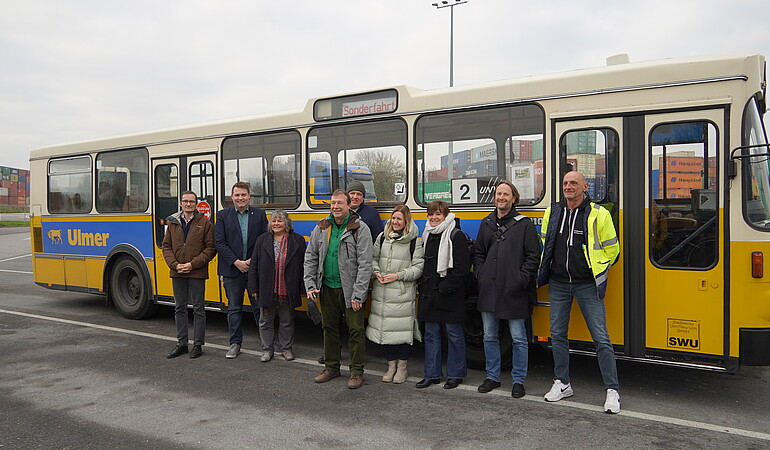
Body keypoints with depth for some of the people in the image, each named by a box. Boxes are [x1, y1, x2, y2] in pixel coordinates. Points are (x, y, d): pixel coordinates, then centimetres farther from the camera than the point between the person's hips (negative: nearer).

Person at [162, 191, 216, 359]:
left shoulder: (205, 223, -3)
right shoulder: (173, 223, 9)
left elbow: (210, 248, -6)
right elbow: (166, 246, 9)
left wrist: (192, 264, -14)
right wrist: (175, 264, -7)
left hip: (197, 273, -4)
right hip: (177, 273, 4)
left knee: (198, 309, 4)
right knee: (180, 308, 12)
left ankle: (198, 345, 13)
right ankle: (181, 344, 22)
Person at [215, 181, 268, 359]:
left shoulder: (259, 214, 5)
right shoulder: (223, 215, 4)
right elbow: (219, 242, -3)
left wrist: (253, 261, -10)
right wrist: (236, 262, -11)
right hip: (232, 270, 0)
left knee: (259, 307, 5)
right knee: (234, 308, 9)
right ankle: (235, 343, 19)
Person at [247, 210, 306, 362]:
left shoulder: (297, 240, -1)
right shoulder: (262, 240, 3)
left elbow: (303, 265, -1)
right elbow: (254, 265, 4)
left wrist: (302, 289, -4)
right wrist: (254, 288, -1)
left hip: (287, 291, -1)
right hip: (267, 290, 1)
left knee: (287, 321, 11)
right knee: (266, 321, 10)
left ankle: (287, 348, 26)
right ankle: (267, 349, 23)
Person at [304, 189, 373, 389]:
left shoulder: (360, 229, -9)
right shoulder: (321, 228, 5)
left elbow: (365, 264, -13)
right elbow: (310, 257, 10)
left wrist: (358, 294, -17)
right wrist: (310, 285, 1)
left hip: (350, 289, -5)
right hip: (327, 288, 5)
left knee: (356, 330, -1)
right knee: (329, 327, 14)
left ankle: (357, 372, 11)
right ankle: (331, 367, 28)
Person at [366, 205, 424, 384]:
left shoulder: (414, 241, -3)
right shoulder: (382, 237, 10)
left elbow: (419, 267, -5)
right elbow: (374, 258, 16)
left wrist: (398, 276, -13)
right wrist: (376, 272, -3)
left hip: (403, 293, -4)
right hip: (382, 292, 4)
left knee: (403, 329, -1)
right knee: (385, 327, 8)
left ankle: (402, 367, 16)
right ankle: (391, 365, 23)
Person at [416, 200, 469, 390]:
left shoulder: (456, 236, -8)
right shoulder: (427, 236, 14)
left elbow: (461, 267, -14)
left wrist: (446, 287, -17)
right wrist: (423, 285, 9)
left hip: (449, 295, -7)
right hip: (429, 295, 7)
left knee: (454, 334, 4)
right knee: (431, 334, 11)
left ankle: (455, 374, 15)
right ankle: (432, 374, 20)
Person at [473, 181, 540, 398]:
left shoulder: (524, 224, -1)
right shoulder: (486, 223, 13)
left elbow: (533, 256, -5)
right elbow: (478, 253, 18)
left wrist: (521, 280, -13)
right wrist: (481, 275, 5)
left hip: (514, 291, -4)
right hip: (488, 290, 5)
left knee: (518, 338, 3)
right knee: (489, 336, 12)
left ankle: (518, 381, 16)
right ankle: (492, 377, 26)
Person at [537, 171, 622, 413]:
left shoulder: (598, 214, -6)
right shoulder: (552, 212, 6)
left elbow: (611, 249, 3)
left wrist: (599, 273, 4)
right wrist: (544, 270, 14)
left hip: (587, 285, -4)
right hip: (558, 284, 4)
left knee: (601, 337, -3)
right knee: (557, 335, 10)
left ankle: (612, 391, 5)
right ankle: (562, 384, 24)